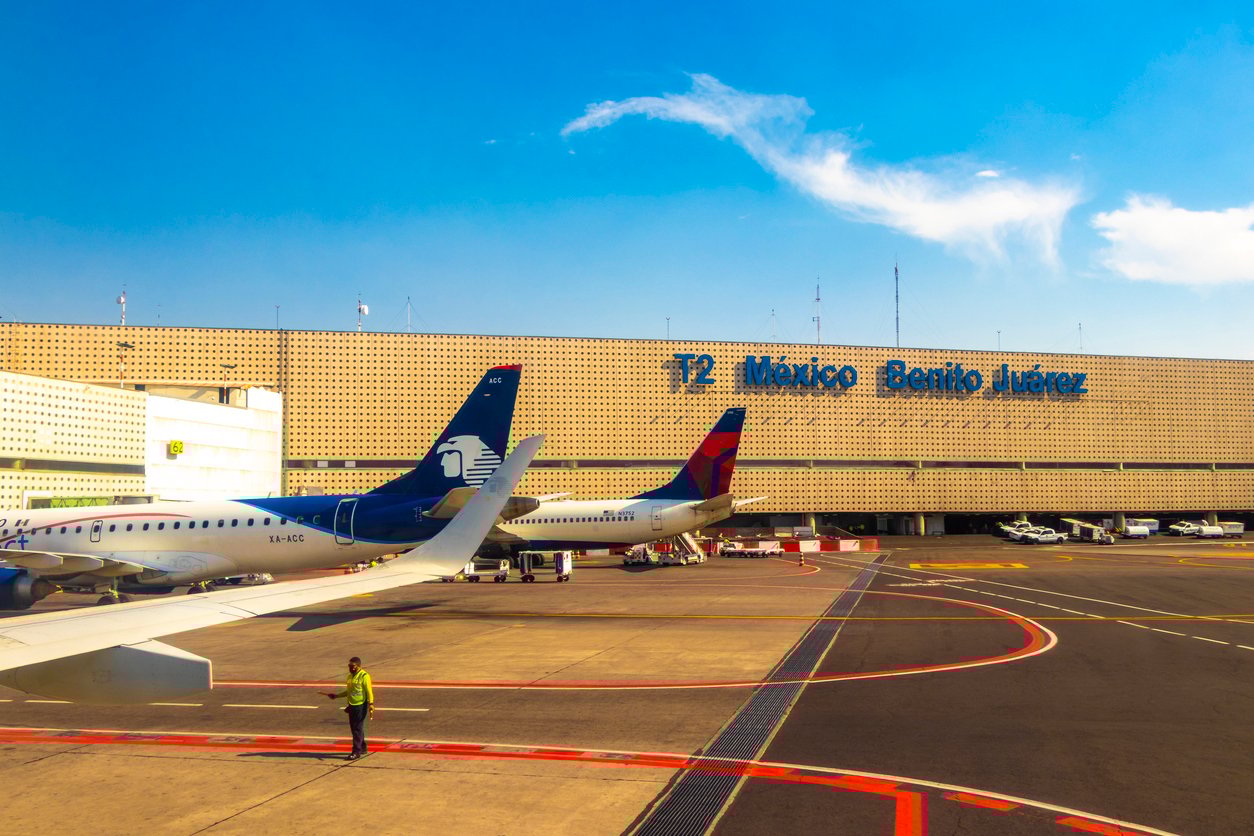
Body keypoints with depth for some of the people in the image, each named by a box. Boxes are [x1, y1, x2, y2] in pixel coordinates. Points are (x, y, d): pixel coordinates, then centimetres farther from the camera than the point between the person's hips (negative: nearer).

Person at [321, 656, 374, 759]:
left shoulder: (364, 676, -11)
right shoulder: (350, 676, 14)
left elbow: (369, 692, -15)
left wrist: (371, 705, -23)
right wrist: (336, 696, 19)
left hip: (361, 706, -8)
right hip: (352, 706, 8)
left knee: (358, 729, -7)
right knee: (353, 728, 13)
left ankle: (356, 752, -3)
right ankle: (362, 748, 25)